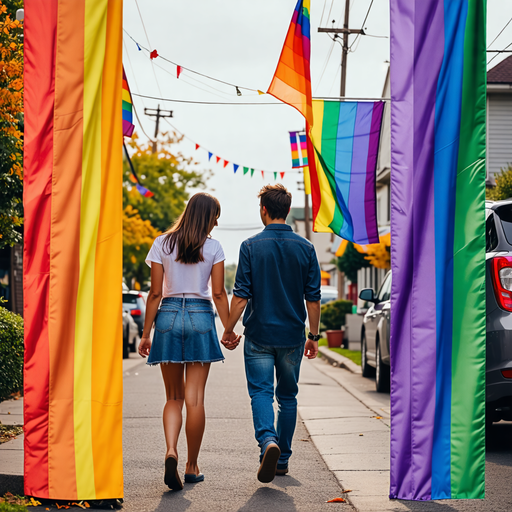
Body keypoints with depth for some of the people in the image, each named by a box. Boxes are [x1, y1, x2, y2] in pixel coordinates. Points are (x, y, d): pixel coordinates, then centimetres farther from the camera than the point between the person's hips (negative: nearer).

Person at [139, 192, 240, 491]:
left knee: (174, 397, 10)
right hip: (201, 317, -1)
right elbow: (219, 293, 0)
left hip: (168, 315, 1)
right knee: (195, 398, 4)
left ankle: (171, 452, -14)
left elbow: (155, 293, 1)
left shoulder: (162, 244, 3)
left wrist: (146, 333, 5)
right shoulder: (213, 248, 0)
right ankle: (192, 466, 9)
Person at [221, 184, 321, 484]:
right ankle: (282, 459, 17)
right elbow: (313, 298, 1)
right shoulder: (305, 248, 0)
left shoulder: (251, 246, -6)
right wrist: (314, 335, 9)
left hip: (259, 335, -2)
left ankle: (268, 440, -27)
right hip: (292, 335, 2)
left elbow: (242, 295, -8)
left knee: (261, 392, 0)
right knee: (288, 396, 13)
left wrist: (229, 329, 2)